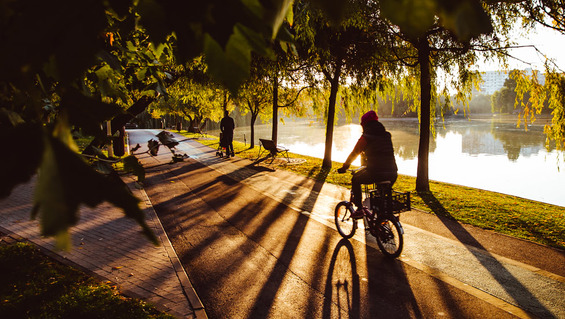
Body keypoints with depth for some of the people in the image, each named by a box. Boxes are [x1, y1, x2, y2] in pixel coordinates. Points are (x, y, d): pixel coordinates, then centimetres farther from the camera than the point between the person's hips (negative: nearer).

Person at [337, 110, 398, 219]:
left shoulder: (366, 137, 0)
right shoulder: (387, 135, 18)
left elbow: (354, 153, 7)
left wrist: (344, 167, 21)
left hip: (376, 173, -6)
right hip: (392, 175, 6)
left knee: (355, 179, 18)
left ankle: (360, 209, 14)